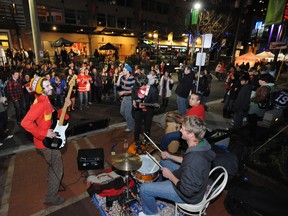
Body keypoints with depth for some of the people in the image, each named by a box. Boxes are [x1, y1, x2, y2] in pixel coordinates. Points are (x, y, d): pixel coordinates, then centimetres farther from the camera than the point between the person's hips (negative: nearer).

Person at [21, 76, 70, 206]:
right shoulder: (39, 104, -27)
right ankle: (51, 198, 20)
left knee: (52, 164, 32)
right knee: (57, 169, 4)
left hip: (49, 140, 10)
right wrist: (44, 133, -29)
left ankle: (51, 180, 57)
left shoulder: (45, 100, 5)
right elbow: (25, 123, -35)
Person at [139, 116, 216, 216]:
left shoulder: (194, 161, -40)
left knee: (144, 188, -6)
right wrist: (170, 156, 0)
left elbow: (187, 191, -29)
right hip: (189, 180, 9)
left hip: (189, 195, -8)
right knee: (163, 162, 23)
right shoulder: (202, 143, -13)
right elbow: (187, 161, 5)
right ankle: (159, 186, 47)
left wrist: (170, 176, -17)